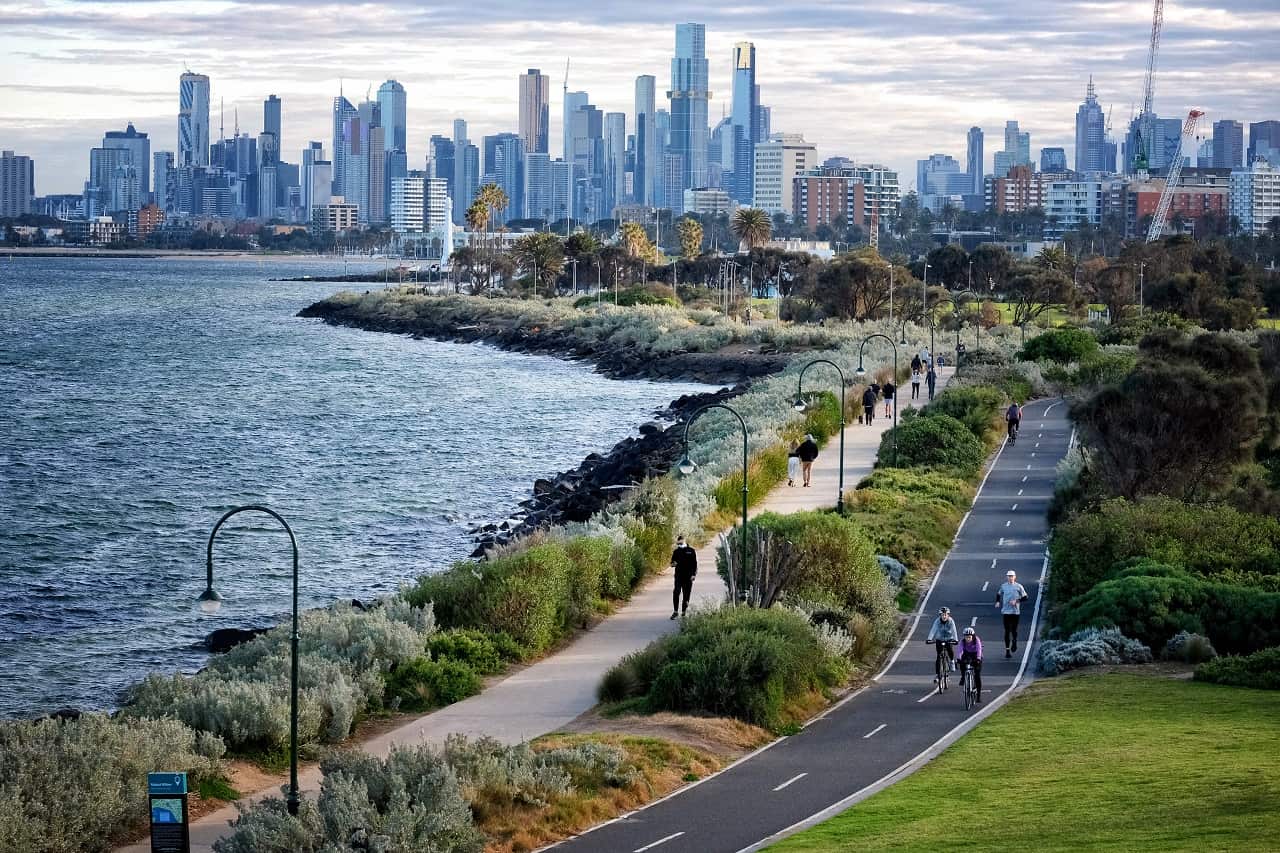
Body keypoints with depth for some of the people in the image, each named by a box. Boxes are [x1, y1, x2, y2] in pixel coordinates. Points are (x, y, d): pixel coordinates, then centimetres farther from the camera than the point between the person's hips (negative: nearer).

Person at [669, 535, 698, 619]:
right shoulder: (676, 552, 9)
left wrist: (694, 574, -5)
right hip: (679, 575, 1)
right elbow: (672, 563, 15)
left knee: (686, 594, 4)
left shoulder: (691, 551, 3)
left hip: (688, 577, -1)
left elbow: (695, 564, 4)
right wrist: (673, 564, -9)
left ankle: (684, 611, 15)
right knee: (676, 593, -13)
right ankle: (675, 611, -9)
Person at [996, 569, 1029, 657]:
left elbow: (1025, 597, 1)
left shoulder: (1018, 586, -1)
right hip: (1006, 611, 1)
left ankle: (1014, 642, 35)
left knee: (1014, 630, 2)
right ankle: (1007, 650, 1)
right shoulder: (1003, 586, 5)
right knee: (1007, 631, -2)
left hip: (1016, 611, -1)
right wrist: (997, 602, 5)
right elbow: (998, 594, 22)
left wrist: (1016, 601, -12)